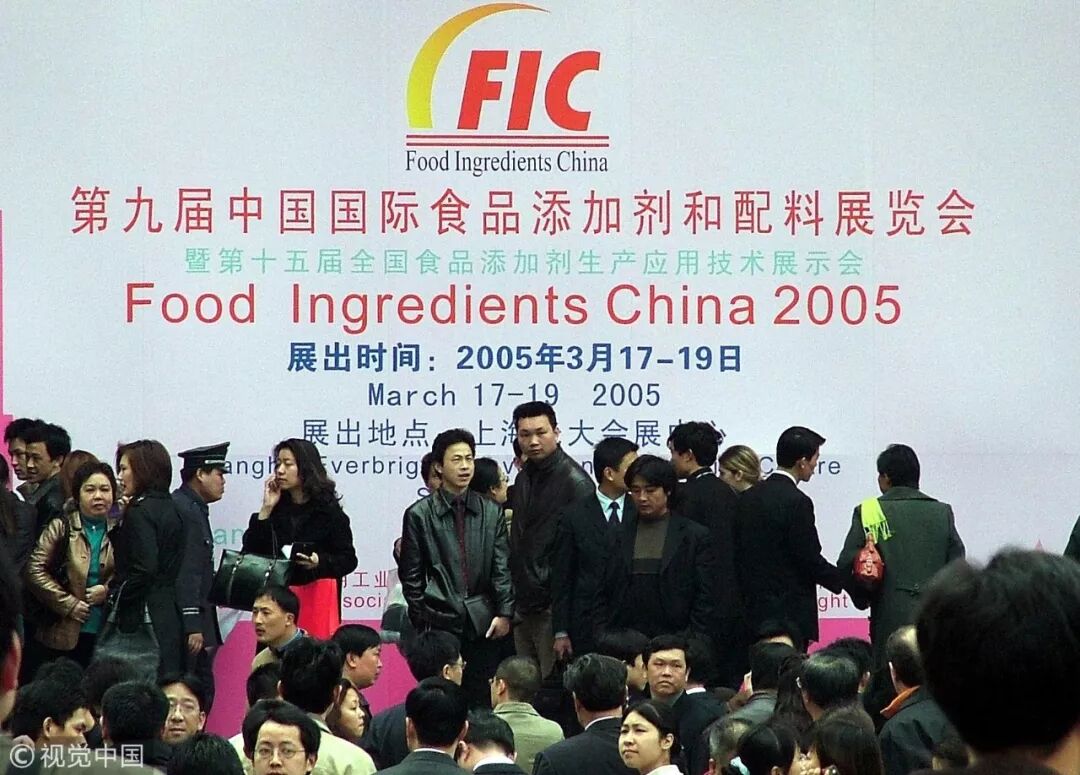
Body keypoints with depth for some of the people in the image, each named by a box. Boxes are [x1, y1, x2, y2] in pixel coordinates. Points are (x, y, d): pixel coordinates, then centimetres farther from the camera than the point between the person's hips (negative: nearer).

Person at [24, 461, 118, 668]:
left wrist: (108, 590, -9)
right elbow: (35, 571, -5)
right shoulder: (61, 528, 0)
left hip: (106, 634, 2)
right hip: (63, 634, -2)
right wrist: (69, 604, -9)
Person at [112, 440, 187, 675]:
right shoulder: (169, 507, 14)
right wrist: (119, 521, 14)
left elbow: (145, 569, -20)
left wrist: (111, 592, -9)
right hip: (170, 610, 9)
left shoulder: (140, 512, -12)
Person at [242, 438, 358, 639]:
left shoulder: (328, 510, -2)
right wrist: (266, 510, -2)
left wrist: (320, 562, -21)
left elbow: (348, 560, -2)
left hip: (316, 599, -4)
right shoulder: (276, 508, 9)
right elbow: (250, 554, 3)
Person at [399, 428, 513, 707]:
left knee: (482, 701, 1)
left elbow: (502, 568, 8)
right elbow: (411, 576, 5)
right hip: (440, 622, -2)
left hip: (483, 623, 2)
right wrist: (420, 619, 2)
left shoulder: (491, 512, 9)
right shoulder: (419, 514, 2)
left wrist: (504, 613, 0)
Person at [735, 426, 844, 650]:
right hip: (789, 613, -7)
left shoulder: (748, 498, 9)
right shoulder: (797, 502, -14)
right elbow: (811, 561, -12)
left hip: (753, 611, 7)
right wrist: (844, 580, 2)